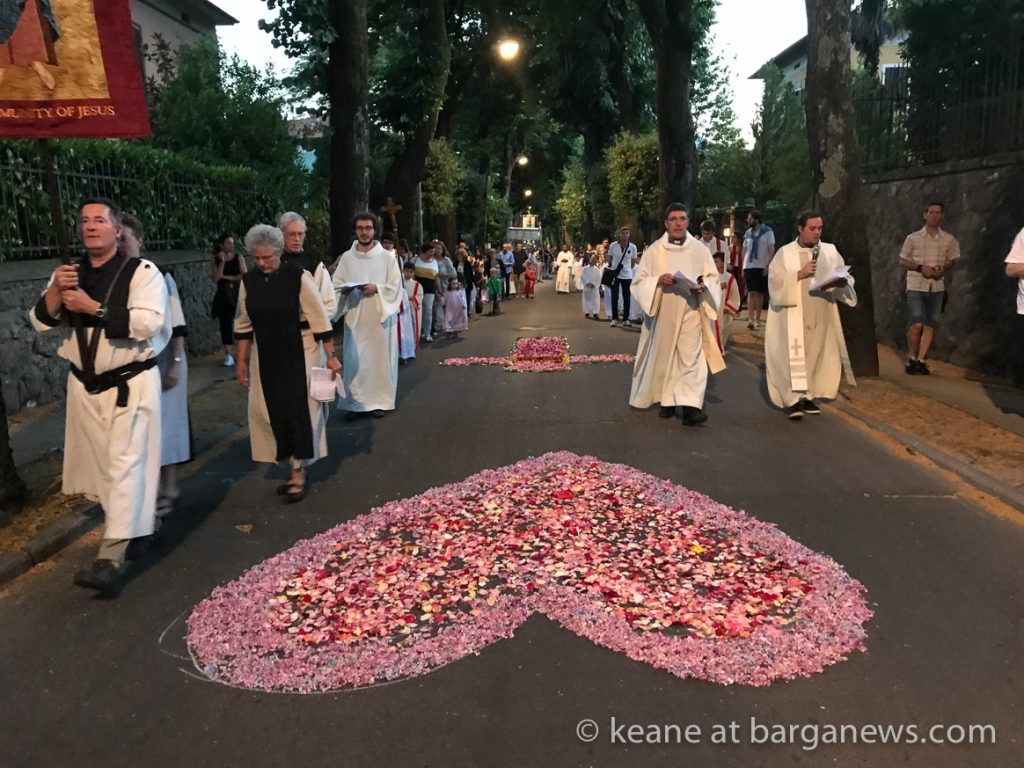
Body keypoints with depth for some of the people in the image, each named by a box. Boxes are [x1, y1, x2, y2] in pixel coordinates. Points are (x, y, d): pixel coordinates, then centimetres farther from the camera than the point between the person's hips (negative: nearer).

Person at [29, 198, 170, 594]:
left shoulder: (142, 272, -10)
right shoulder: (68, 274, 8)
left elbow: (149, 322, -22)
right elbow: (41, 323, 4)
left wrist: (93, 307, -24)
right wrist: (55, 291, -14)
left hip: (131, 383, -6)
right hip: (85, 385, 7)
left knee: (125, 464, -9)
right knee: (102, 462, 15)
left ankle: (111, 557, -11)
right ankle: (136, 524, 35)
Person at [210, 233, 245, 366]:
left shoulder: (239, 257, 4)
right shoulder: (215, 259, 5)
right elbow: (215, 278, -7)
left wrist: (227, 277, -6)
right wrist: (222, 262, -11)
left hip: (237, 294, -1)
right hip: (223, 295, 1)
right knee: (225, 324, -3)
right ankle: (228, 355, -3)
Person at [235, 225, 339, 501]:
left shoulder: (298, 276, -13)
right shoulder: (248, 281, 1)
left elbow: (320, 319, -10)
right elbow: (243, 324, 10)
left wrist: (330, 356, -11)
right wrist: (241, 360, 10)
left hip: (299, 353, -4)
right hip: (266, 356, 5)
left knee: (299, 410, -2)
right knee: (275, 412, 6)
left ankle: (298, 474, 9)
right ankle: (293, 466, 21)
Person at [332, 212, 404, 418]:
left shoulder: (386, 257, 0)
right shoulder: (346, 257, 6)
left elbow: (395, 287, -2)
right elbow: (336, 285, 8)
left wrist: (376, 288, -17)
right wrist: (345, 289, -13)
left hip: (379, 316, -1)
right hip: (355, 317, 2)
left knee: (379, 357, 2)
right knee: (354, 359, 1)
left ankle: (379, 401, 11)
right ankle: (355, 402, 8)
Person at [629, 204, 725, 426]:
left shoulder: (700, 250, 4)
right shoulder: (654, 251, 0)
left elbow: (713, 278, 10)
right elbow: (638, 282, 0)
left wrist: (703, 285, -12)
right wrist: (658, 280, -18)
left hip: (691, 312, 0)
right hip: (663, 313, 0)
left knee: (691, 357, -9)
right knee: (664, 357, 8)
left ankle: (690, 408, -15)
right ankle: (666, 400, 25)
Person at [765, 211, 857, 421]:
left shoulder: (830, 251, 9)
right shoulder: (785, 253, 0)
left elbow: (846, 277, 5)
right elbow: (775, 281, -8)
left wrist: (840, 282, -17)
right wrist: (800, 274, -17)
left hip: (821, 314, 4)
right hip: (793, 314, -3)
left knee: (817, 354, 7)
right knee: (793, 355, -7)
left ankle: (808, 396, 18)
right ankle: (792, 400, -3)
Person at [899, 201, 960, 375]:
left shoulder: (949, 240, 5)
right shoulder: (913, 238, 0)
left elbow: (951, 261, 14)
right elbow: (902, 261, 4)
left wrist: (943, 269, -9)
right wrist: (920, 267, -13)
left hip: (937, 287, 3)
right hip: (916, 286, -3)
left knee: (930, 326, 2)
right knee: (916, 324, -11)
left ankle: (921, 360, 10)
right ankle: (911, 358, 6)